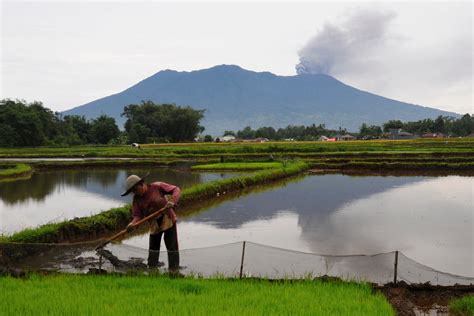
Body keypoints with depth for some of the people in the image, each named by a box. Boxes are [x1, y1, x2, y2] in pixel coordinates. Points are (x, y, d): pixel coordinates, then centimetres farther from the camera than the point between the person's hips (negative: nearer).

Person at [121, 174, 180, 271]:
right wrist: (133, 223, -27)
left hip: (167, 218, -4)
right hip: (154, 223, 4)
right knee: (153, 245, 13)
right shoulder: (136, 199, -3)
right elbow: (138, 216, -6)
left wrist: (173, 200, -30)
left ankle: (174, 270, 7)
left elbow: (176, 189, -13)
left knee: (172, 245, -2)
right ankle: (152, 266, 27)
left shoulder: (157, 187, -14)